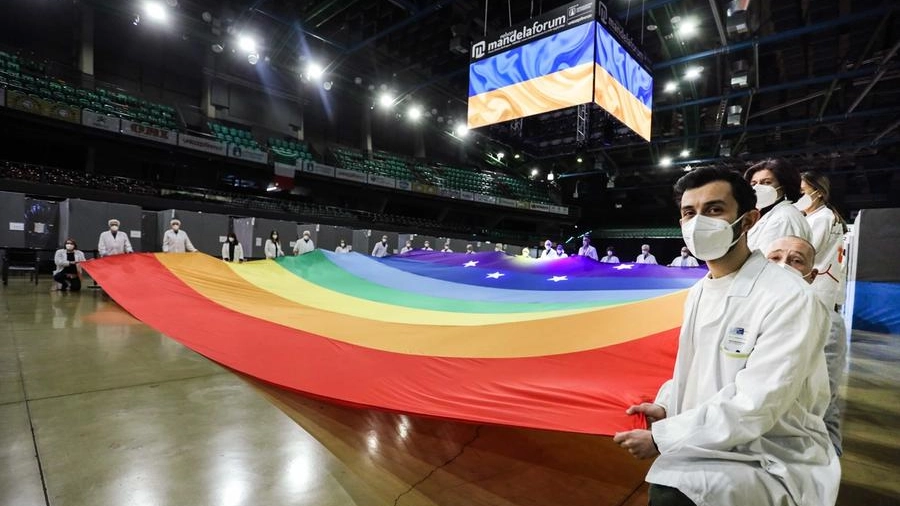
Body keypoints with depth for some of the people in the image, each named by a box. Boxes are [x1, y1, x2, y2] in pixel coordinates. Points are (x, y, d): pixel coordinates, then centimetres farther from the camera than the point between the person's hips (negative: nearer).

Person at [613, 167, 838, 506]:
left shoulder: (790, 299, -19)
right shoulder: (697, 294, 5)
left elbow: (752, 409, -25)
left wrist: (661, 438, -20)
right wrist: (664, 406, -3)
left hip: (775, 462, -7)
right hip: (709, 446, 7)